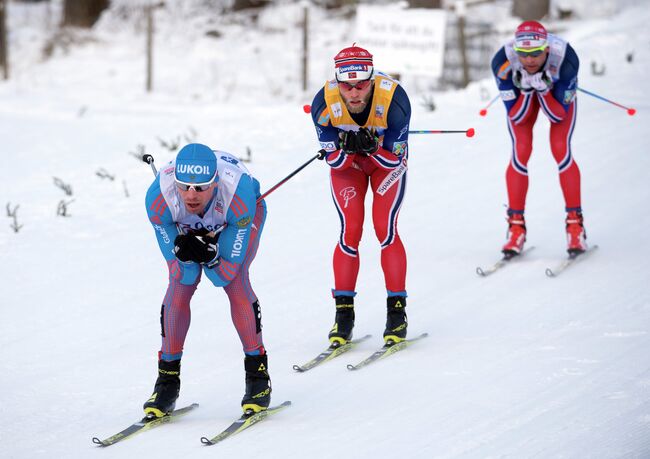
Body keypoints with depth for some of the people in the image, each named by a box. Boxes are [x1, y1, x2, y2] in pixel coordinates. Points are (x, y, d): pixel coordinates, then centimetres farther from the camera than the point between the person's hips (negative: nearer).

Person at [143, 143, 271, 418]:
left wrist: (209, 257, -49)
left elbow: (228, 273, -31)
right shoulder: (159, 198, -38)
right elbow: (182, 274, -28)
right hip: (185, 225, 2)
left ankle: (258, 374, -7)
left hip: (241, 217, -2)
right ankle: (167, 379, -1)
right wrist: (183, 254, -48)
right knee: (180, 284, -15)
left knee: (234, 281, -21)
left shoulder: (238, 196, -43)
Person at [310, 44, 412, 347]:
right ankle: (344, 315, 0)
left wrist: (372, 146, -42)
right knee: (350, 232, -9)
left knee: (385, 229, -12)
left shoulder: (393, 100, -35)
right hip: (345, 163, 1)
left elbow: (394, 159, -24)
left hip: (387, 158, -1)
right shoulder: (324, 103, -31)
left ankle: (397, 312, -3)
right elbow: (334, 160, -20)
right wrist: (348, 147, -41)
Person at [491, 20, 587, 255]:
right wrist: (526, 90, -43)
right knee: (520, 152, -12)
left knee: (561, 150, -15)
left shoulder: (565, 59, -39)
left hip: (559, 89, -1)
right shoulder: (503, 62, -37)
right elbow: (516, 117, -27)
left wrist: (544, 90, -44)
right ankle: (516, 226, -2)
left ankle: (575, 224, -4)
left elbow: (559, 115, -28)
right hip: (520, 90, 1)